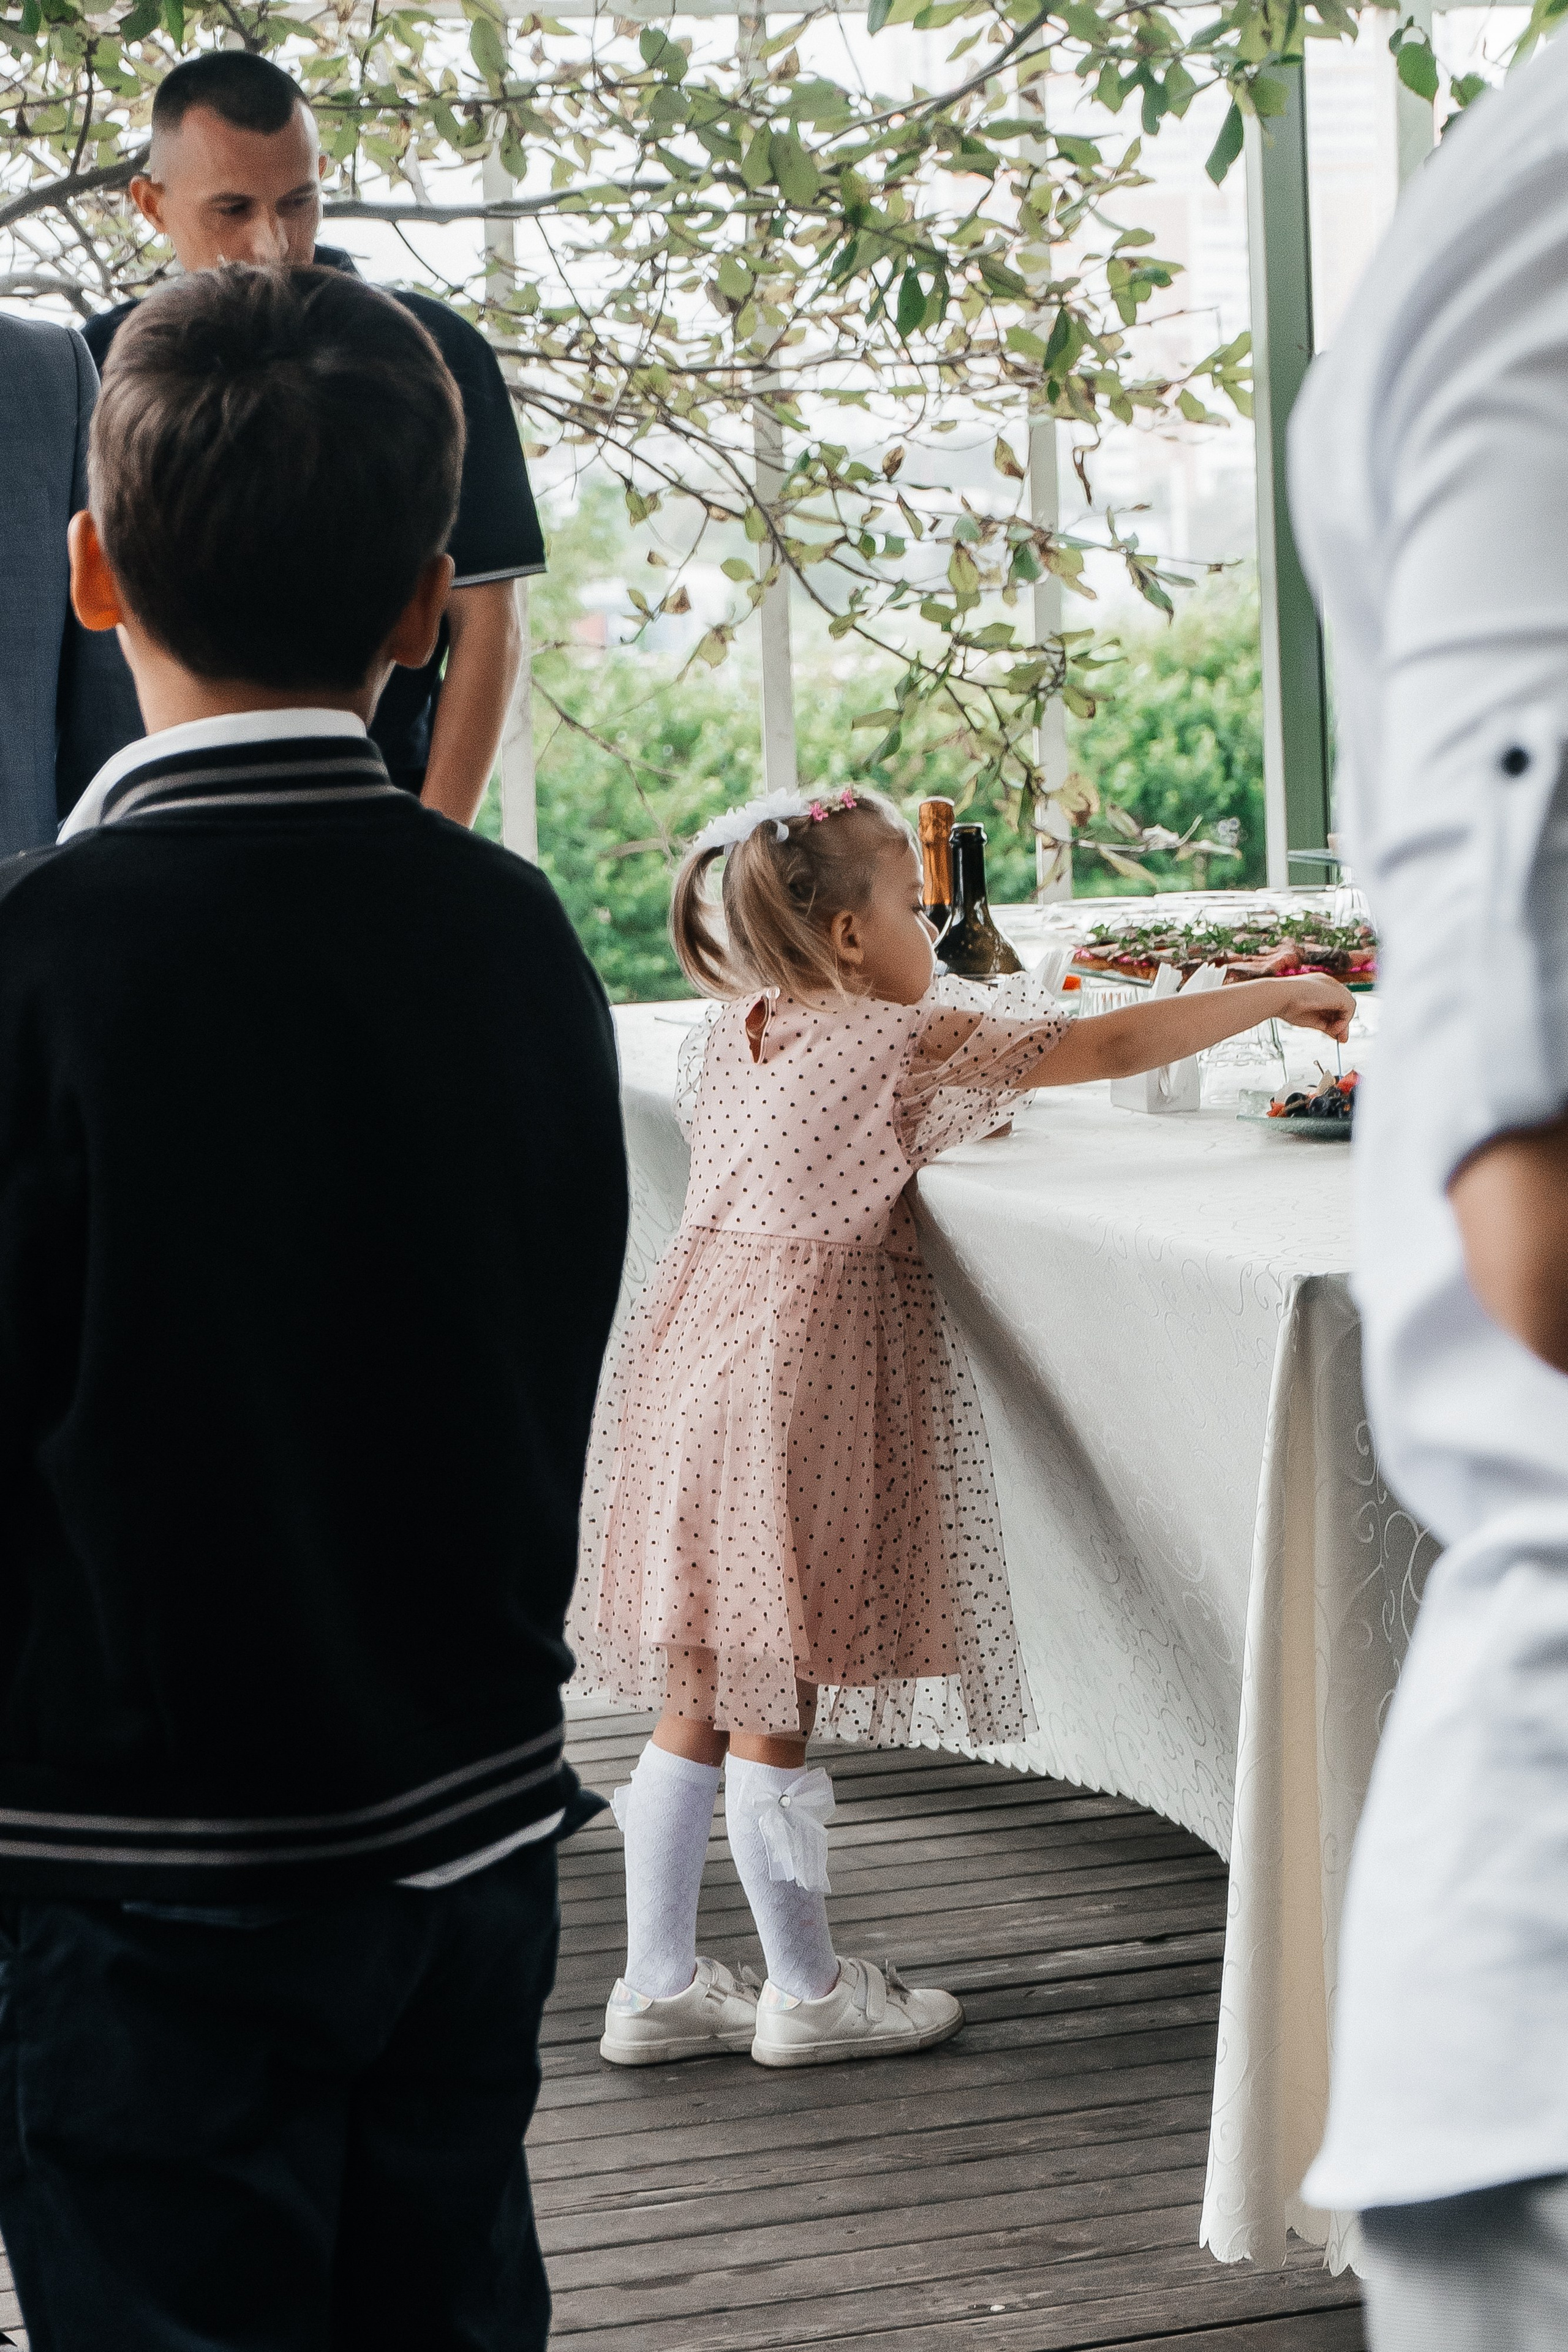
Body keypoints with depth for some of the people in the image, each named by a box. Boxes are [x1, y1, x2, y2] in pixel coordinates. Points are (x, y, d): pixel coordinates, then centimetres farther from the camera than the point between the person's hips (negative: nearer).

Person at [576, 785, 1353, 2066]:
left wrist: (956, 1118, 22)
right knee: (773, 1710, 2)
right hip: (797, 1376, -8)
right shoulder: (906, 1043, -11)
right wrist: (1282, 993, 0)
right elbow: (1112, 1045, -9)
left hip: (699, 1363, 8)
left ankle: (660, 1985, 19)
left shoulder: (735, 1037, 10)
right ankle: (807, 1994, 14)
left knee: (697, 1709, 13)